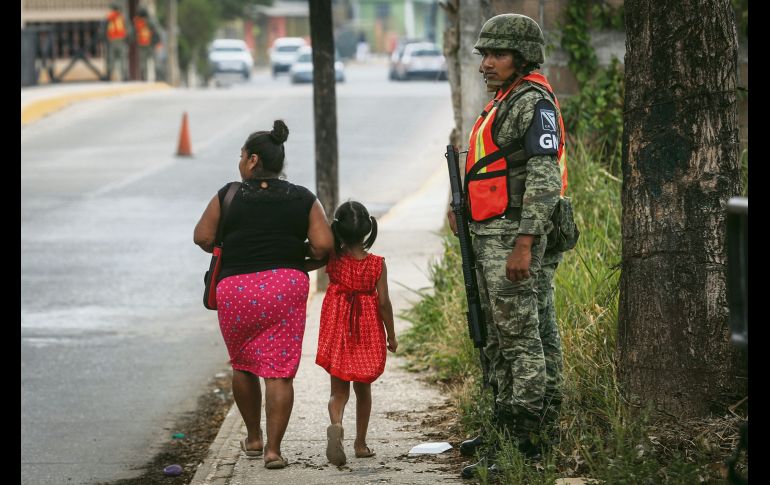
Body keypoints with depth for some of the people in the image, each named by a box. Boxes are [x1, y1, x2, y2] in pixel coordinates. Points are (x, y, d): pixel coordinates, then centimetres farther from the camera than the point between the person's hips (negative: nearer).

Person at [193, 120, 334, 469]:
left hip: (235, 287, 0)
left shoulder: (229, 196, 2)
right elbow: (323, 246, -3)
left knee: (243, 365, 20)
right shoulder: (303, 199, 6)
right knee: (279, 371, -1)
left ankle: (253, 438, 30)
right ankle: (273, 449, -7)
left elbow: (202, 238, 1)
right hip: (285, 286, 0)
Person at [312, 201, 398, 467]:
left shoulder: (332, 260, -10)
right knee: (363, 389, 18)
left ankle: (336, 425, -26)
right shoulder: (377, 264, -10)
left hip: (338, 334, -1)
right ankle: (361, 443, 23)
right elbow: (384, 302, -8)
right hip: (368, 335, 1)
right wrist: (391, 335, 2)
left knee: (339, 390, 5)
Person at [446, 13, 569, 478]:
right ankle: (507, 433, 20)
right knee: (500, 340, 14)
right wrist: (463, 205, 15)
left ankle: (525, 444, -12)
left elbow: (544, 176, -21)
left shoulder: (533, 102, -13)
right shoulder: (505, 102, 19)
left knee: (521, 338, -11)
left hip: (513, 235, -11)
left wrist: (524, 243, -26)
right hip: (491, 235, 11)